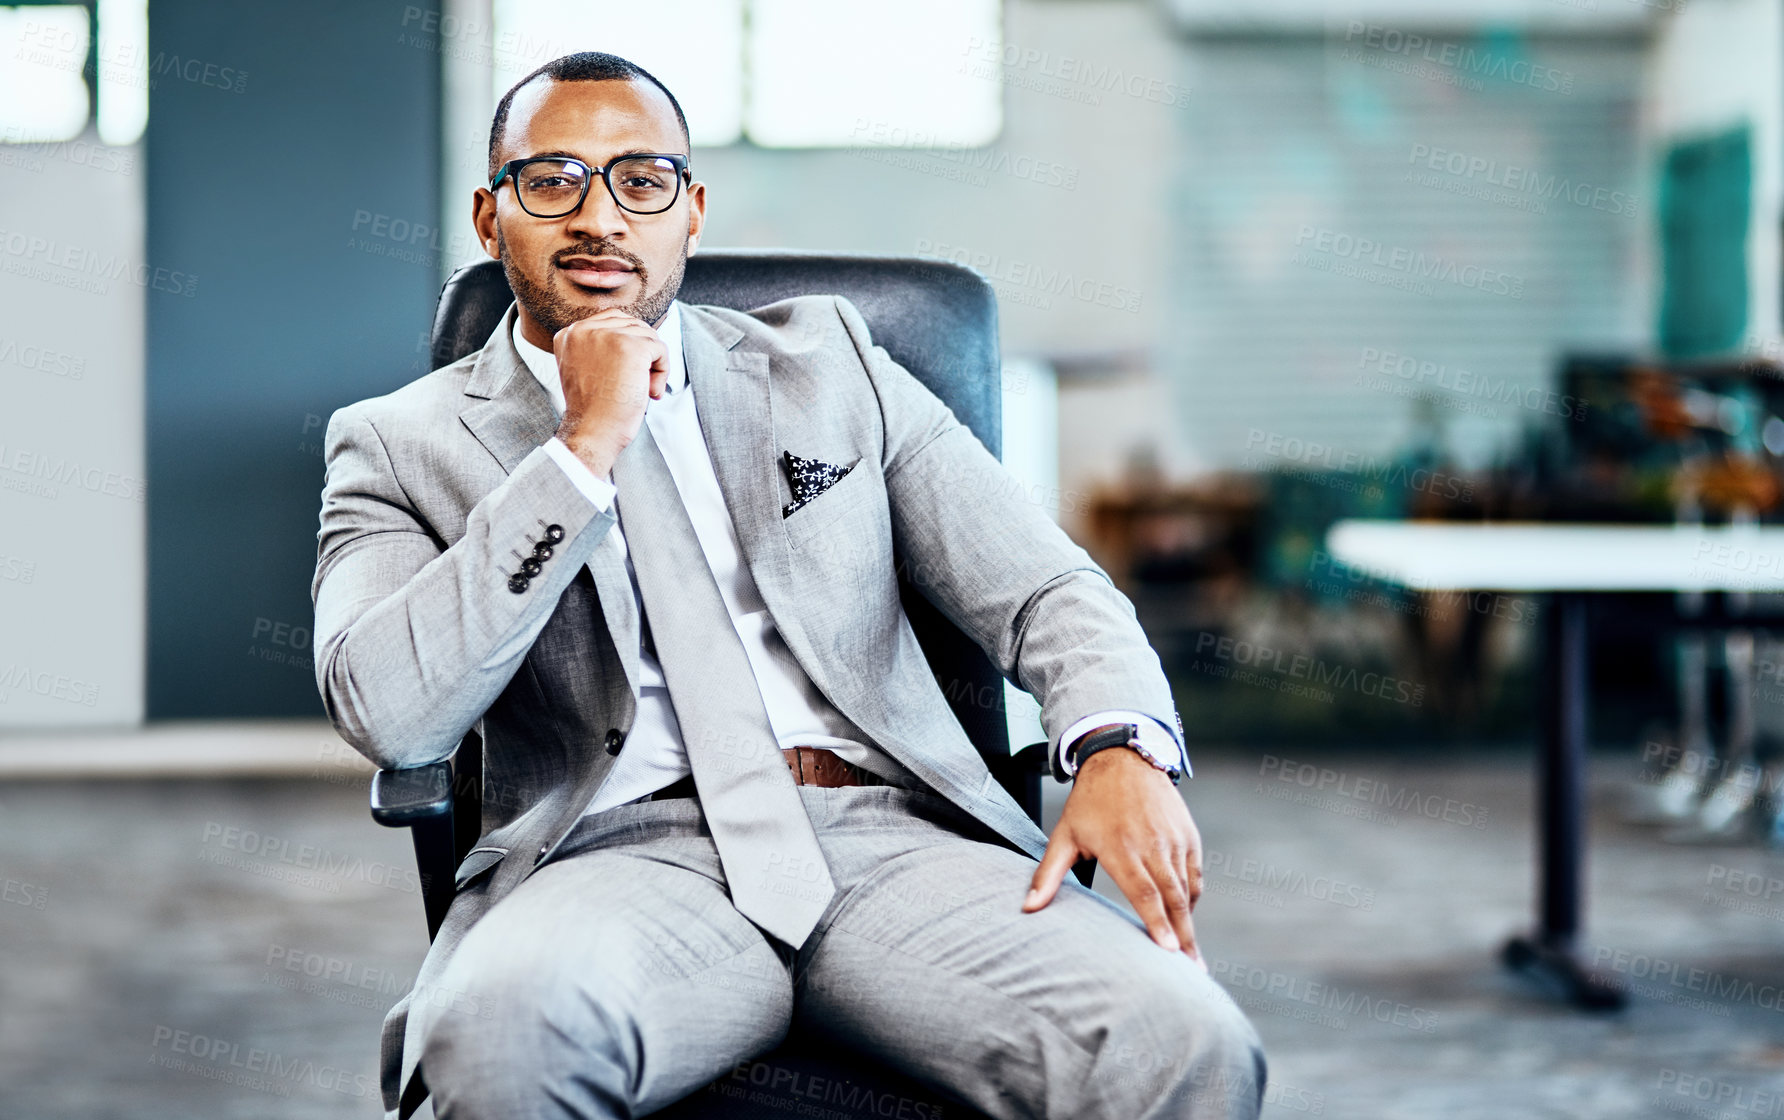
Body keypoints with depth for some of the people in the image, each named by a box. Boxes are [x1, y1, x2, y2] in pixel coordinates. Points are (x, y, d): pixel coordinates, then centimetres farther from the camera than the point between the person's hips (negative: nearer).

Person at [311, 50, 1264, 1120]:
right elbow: (390, 714, -5)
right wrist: (586, 447, -6)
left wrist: (1120, 747, -9)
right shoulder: (407, 443, 14)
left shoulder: (826, 360, 21)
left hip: (893, 831, 2)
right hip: (627, 854, -1)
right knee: (499, 1031, -38)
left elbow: (1045, 588, 14)